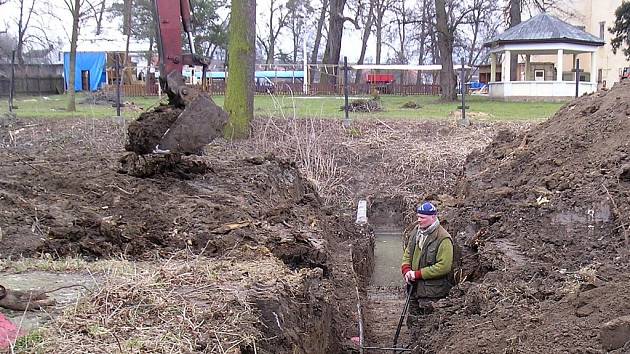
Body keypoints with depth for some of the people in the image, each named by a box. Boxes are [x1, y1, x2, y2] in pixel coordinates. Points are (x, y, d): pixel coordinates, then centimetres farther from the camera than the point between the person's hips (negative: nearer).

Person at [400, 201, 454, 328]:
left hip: (432, 292, -7)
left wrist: (417, 274, -20)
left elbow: (443, 267, -23)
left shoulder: (443, 239, -18)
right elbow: (408, 253, 16)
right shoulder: (416, 231, 6)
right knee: (412, 322, 17)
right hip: (414, 287, 7)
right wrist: (406, 270, -4)